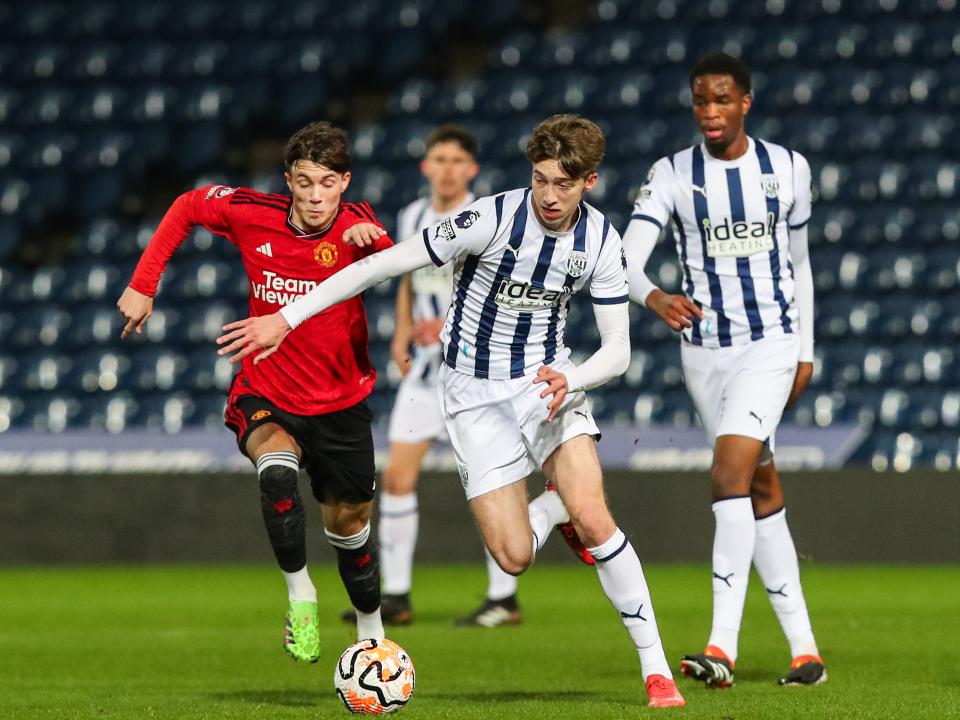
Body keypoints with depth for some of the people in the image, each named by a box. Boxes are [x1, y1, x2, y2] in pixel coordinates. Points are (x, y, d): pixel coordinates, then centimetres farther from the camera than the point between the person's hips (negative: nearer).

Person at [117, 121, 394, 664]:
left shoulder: (355, 226, -16)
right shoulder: (252, 215, -11)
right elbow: (186, 208, 7)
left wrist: (375, 242, -55)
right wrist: (143, 286, 2)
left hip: (340, 404, 1)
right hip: (266, 398, 0)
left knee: (350, 522, 12)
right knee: (277, 471, -32)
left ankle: (372, 631, 38)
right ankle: (300, 596, -15)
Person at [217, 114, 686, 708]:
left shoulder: (601, 241, -9)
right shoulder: (493, 219, -21)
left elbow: (618, 349, -5)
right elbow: (385, 264, -18)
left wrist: (570, 380, -29)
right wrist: (285, 318, -19)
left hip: (549, 381, 1)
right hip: (476, 393, -1)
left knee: (593, 519, -21)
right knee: (515, 557, -11)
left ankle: (656, 668, -9)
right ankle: (557, 505, 26)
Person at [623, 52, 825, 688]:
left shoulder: (788, 168, 1)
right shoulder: (672, 175, -3)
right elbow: (626, 260, -16)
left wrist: (806, 351, 14)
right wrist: (655, 298, -38)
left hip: (772, 343, -2)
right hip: (703, 346, 2)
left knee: (730, 474, -20)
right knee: (762, 489, 7)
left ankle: (723, 647, -26)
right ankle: (805, 649, 14)